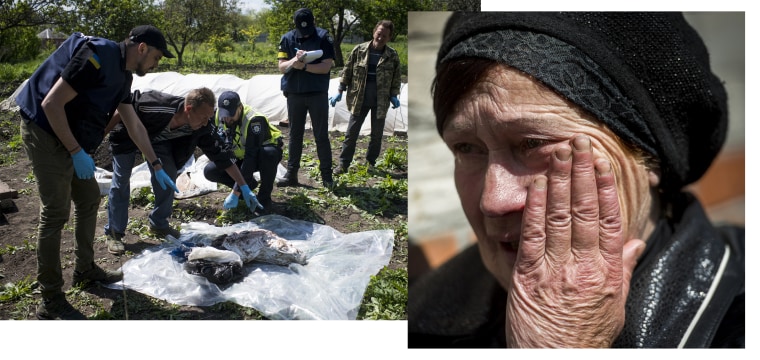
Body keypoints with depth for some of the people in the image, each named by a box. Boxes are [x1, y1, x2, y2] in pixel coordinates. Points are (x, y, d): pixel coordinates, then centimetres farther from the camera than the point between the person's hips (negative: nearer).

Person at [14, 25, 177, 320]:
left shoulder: (122, 74, 9)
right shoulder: (97, 58, -22)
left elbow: (134, 125, 17)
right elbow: (51, 103, -25)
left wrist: (157, 167, 19)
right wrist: (77, 152, -22)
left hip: (71, 139, 10)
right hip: (45, 133, -10)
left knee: (89, 200, 16)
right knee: (55, 213, -8)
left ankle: (85, 270, 31)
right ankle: (50, 301, 1)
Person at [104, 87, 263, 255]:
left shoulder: (203, 129, -28)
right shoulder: (158, 106, -44)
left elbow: (222, 156, -22)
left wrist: (244, 188, -23)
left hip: (157, 138, 4)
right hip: (128, 133, -4)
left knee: (168, 175, -5)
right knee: (121, 180, -7)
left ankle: (159, 224, 14)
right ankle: (114, 232, 4)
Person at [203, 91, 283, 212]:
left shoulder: (254, 120, -34)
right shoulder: (218, 116, -15)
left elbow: (252, 155, -39)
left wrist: (237, 188, -42)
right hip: (240, 157, 5)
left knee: (268, 154, -42)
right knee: (210, 171, -14)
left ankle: (264, 198, -20)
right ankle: (248, 185, 6)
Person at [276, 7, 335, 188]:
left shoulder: (323, 37, -6)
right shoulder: (287, 39, 1)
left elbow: (326, 66, -11)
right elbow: (281, 67, -2)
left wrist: (304, 66, -20)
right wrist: (294, 61, -22)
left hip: (318, 93, -2)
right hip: (294, 94, 3)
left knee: (321, 135, 2)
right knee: (295, 134, 9)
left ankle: (327, 175, 7)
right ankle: (291, 174, 15)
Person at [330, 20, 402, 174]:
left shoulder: (392, 55, -2)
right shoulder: (359, 50, -4)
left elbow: (396, 77, 7)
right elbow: (347, 71, 3)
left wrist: (394, 95, -3)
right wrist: (340, 91, 0)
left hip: (380, 102, 1)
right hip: (359, 101, 0)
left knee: (376, 135, 10)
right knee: (351, 133, 3)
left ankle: (370, 163, 25)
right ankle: (343, 164, 10)